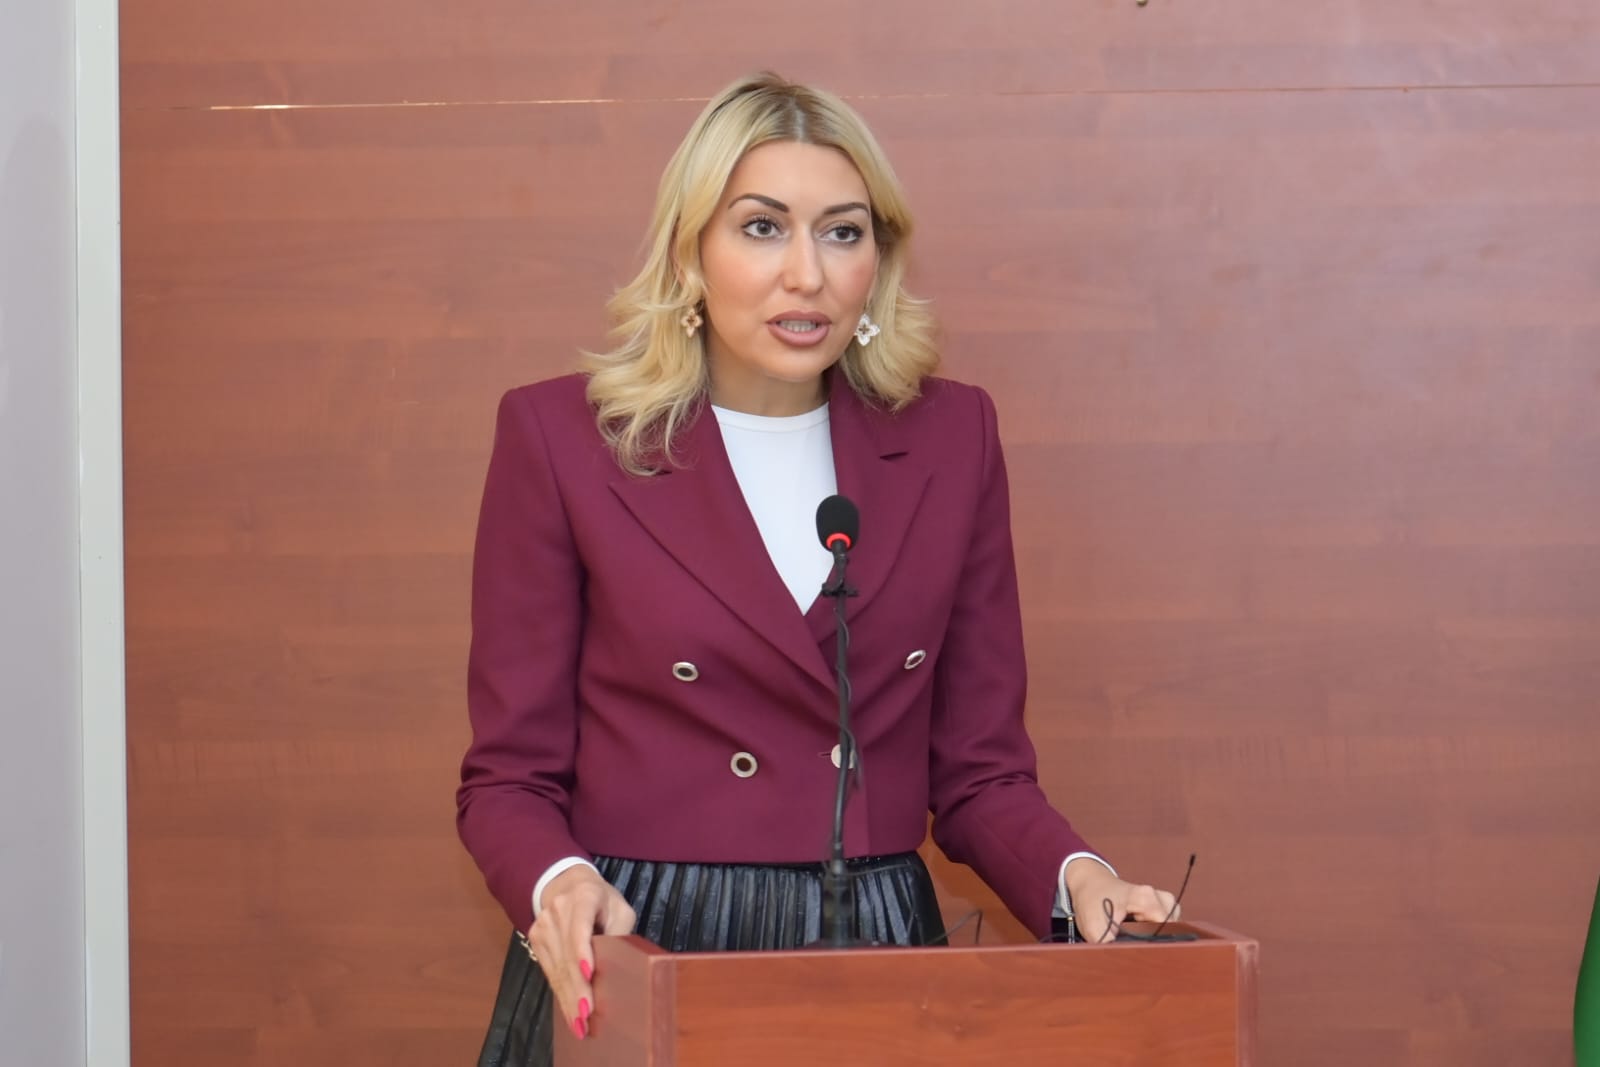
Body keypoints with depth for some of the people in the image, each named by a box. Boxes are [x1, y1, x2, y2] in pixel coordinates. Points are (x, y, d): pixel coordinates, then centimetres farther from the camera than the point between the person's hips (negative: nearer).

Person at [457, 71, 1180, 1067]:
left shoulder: (952, 437, 4)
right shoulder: (559, 436, -5)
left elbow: (979, 769, 5)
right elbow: (511, 777, -4)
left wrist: (1075, 874, -14)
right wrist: (557, 885, -24)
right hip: (635, 960, -2)